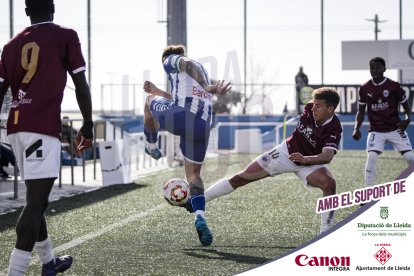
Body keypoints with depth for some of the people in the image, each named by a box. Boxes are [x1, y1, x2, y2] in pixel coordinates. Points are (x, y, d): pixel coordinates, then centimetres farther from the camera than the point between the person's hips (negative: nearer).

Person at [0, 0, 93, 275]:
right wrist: (88, 126, 10)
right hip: (43, 128, -6)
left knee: (36, 199, 19)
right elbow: (81, 86, 1)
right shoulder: (66, 37, 3)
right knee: (36, 203, -10)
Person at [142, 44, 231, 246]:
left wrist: (208, 88, -19)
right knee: (194, 173, 17)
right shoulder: (201, 70, 35)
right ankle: (200, 216, -6)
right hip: (202, 126, 6)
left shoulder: (171, 61, 14)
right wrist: (156, 90, 50)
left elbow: (189, 64, -9)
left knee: (150, 101, 28)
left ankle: (151, 146, 42)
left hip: (178, 118, -6)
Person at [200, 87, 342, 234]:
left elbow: (327, 156, -44)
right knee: (241, 178, -1)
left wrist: (305, 159, -58)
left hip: (309, 163, -3)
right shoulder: (310, 109, -18)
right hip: (287, 151, 3)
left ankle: (325, 232, -19)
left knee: (329, 184, -33)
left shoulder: (333, 130, -30)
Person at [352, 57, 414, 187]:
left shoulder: (393, 86, -6)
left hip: (396, 129, -1)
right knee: (371, 158, -16)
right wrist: (357, 129, -2)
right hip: (376, 131, 1)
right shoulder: (365, 88, 1)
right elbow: (361, 111, 11)